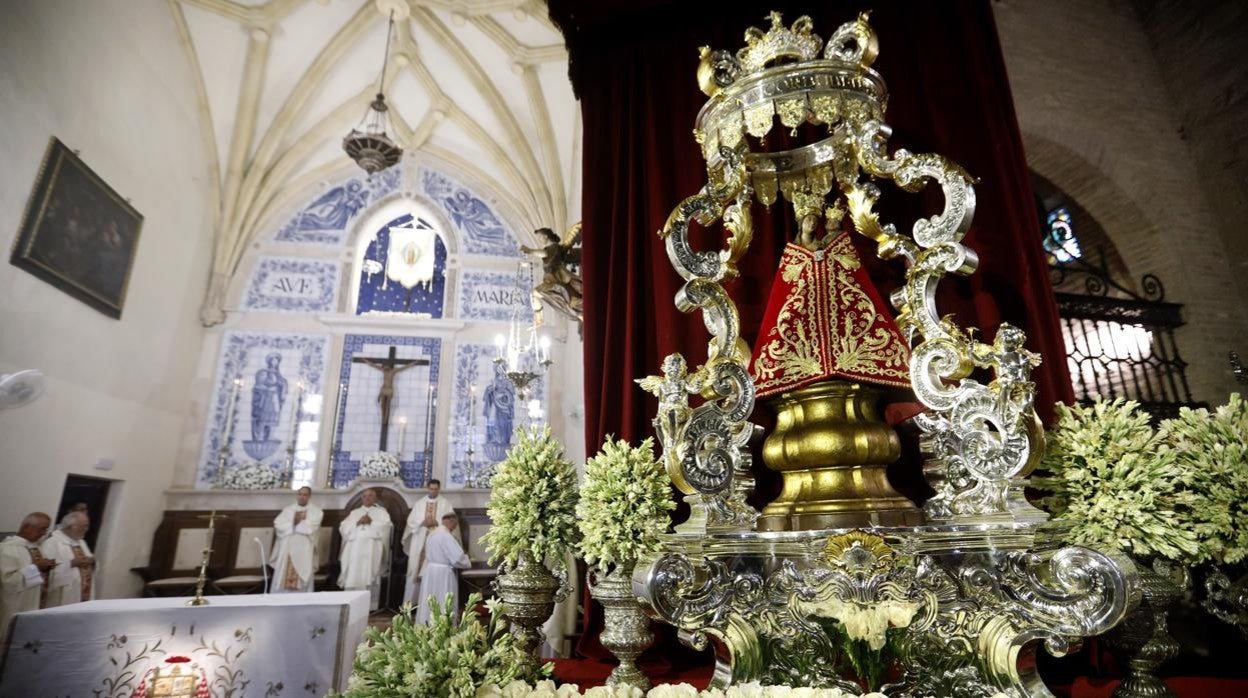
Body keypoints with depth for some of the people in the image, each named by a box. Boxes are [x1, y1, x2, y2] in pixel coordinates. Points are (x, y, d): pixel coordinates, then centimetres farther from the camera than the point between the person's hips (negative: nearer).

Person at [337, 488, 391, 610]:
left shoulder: (381, 512, 14)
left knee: (369, 578, -8)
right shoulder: (354, 512, 22)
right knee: (352, 577, -5)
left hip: (371, 549, -3)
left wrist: (371, 522, -8)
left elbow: (385, 526, -2)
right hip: (354, 549, 3)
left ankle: (369, 605, -7)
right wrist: (357, 522, -4)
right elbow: (343, 527, 9)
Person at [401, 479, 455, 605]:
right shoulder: (419, 503, 11)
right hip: (419, 540, 2)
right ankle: (409, 599, 9)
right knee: (415, 569, 2)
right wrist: (422, 522, -12)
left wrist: (436, 522, -17)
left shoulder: (445, 504, 4)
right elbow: (411, 520, 6)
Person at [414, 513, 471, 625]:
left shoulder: (433, 534, 11)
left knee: (430, 604, 15)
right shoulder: (446, 535, -19)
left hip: (430, 571, 9)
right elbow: (457, 557, -19)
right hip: (443, 574, -9)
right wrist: (467, 562, -4)